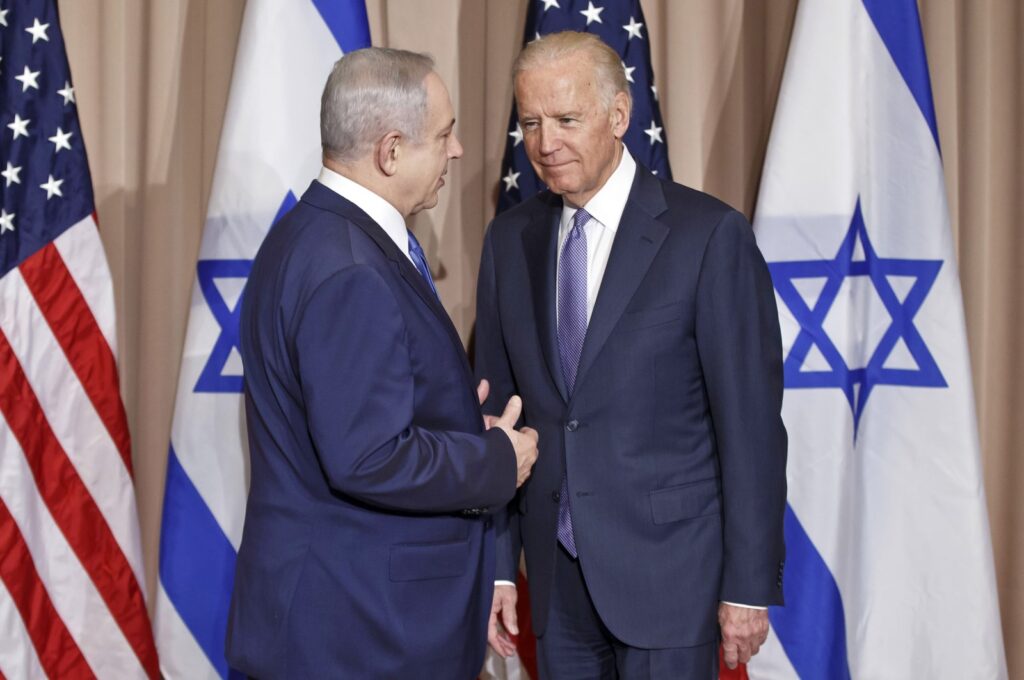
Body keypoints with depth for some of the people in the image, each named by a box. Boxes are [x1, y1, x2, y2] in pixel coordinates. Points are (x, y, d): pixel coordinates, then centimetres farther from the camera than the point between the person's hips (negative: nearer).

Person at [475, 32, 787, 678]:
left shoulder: (710, 235, -11)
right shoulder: (509, 239, 5)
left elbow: (751, 424, -10)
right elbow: (495, 410, 8)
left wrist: (750, 585, -9)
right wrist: (498, 564, 5)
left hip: (669, 572, -4)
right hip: (558, 577, 4)